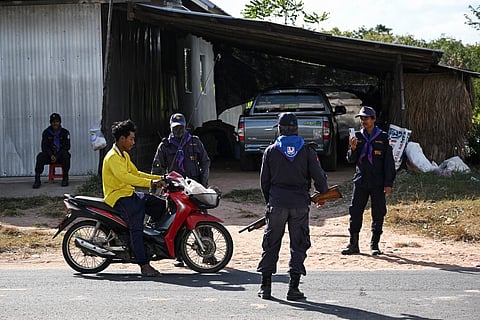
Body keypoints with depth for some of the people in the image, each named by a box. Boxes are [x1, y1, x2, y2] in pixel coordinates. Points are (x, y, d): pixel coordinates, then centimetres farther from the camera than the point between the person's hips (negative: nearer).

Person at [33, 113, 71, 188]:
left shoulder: (65, 132, 1)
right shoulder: (46, 132, 4)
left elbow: (67, 146, -5)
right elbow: (44, 147, -2)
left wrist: (57, 156, -17)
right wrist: (51, 155, -22)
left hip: (60, 155, -1)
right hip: (50, 154, 1)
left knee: (65, 154, -35)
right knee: (40, 156, -28)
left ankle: (65, 178, -26)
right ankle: (37, 180, -29)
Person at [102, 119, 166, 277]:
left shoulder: (124, 155, 17)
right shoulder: (113, 157, -16)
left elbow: (135, 173, 22)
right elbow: (124, 177, -30)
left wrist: (159, 178, 11)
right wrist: (150, 183, -35)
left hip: (129, 193, 10)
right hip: (117, 197, -10)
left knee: (161, 205, 1)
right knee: (136, 226, -26)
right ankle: (144, 265, -32)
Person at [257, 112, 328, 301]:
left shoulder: (270, 151, 3)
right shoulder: (307, 151, 1)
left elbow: (264, 181, 6)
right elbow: (319, 177, 0)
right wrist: (322, 194, 19)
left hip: (277, 204, 0)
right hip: (300, 204, 0)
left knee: (271, 244, 9)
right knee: (298, 245, 5)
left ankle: (265, 287, 9)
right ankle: (293, 288, 0)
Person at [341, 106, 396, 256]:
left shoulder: (382, 137, 1)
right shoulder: (358, 137, 8)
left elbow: (389, 162, 1)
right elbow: (351, 160, 9)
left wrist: (388, 183, -5)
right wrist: (353, 149, -13)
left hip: (378, 182, -2)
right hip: (360, 181, 2)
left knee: (378, 213, 2)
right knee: (355, 212, -2)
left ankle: (375, 245, 12)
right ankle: (353, 244, 4)